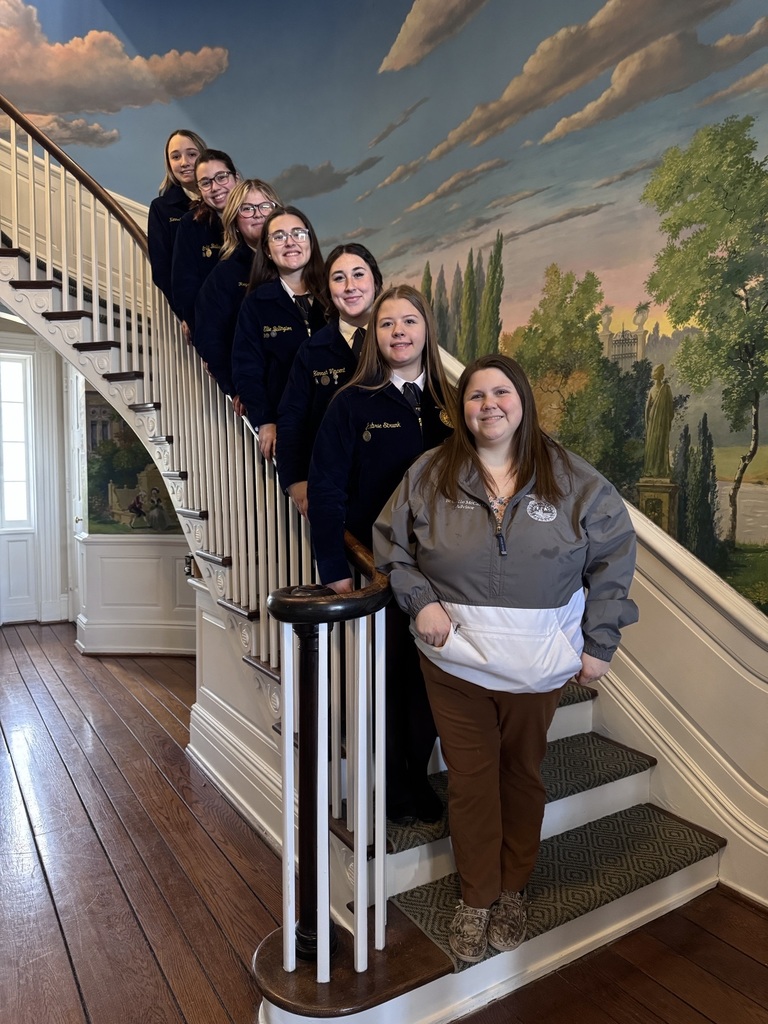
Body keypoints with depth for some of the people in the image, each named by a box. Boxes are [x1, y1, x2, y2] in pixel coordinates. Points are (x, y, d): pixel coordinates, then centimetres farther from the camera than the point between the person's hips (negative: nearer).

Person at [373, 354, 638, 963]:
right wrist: (420, 601, -9)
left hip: (538, 667, 1)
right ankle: (477, 897, 35)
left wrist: (598, 642, -3)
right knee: (470, 779, 12)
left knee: (523, 775, 19)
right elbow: (390, 544, 5)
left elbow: (614, 557, 0)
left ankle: (514, 890, 43)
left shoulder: (572, 479, -4)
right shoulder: (429, 476, -3)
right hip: (455, 661, 0)